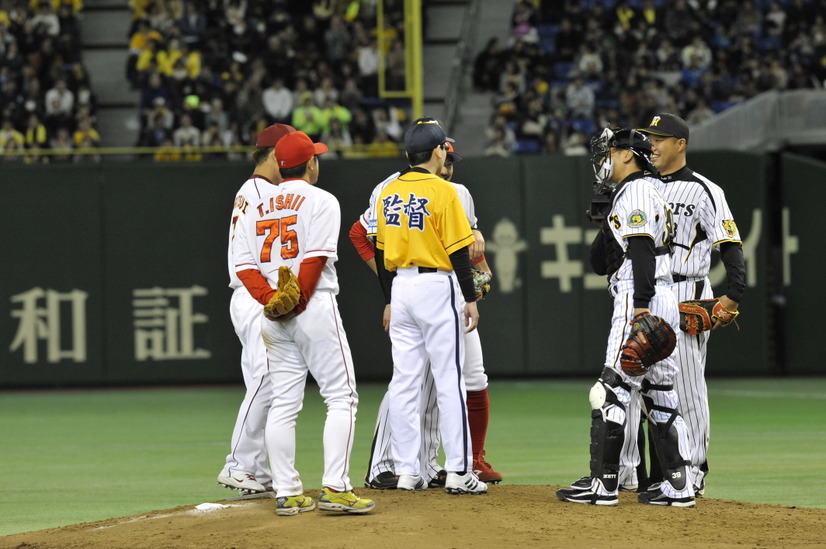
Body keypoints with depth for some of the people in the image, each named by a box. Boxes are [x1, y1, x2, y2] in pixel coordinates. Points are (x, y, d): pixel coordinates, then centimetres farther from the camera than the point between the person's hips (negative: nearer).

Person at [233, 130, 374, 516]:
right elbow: (316, 258, -15)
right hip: (316, 307, -6)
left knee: (283, 404, 8)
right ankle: (335, 488, -14)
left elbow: (244, 265, 3)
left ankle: (287, 493, 6)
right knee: (341, 397, -3)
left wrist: (271, 300, -6)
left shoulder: (257, 208, 14)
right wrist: (298, 302, -10)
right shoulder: (320, 201, -3)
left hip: (273, 315, 6)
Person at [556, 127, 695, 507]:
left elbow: (642, 251, -20)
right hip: (663, 302, 11)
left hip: (642, 302, -11)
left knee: (612, 392, -10)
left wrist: (641, 306, -27)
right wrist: (608, 225, 16)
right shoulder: (630, 196, 25)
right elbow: (599, 263, 27)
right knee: (660, 397, 10)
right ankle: (678, 485, 8)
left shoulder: (635, 192, -7)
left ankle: (603, 484, -11)